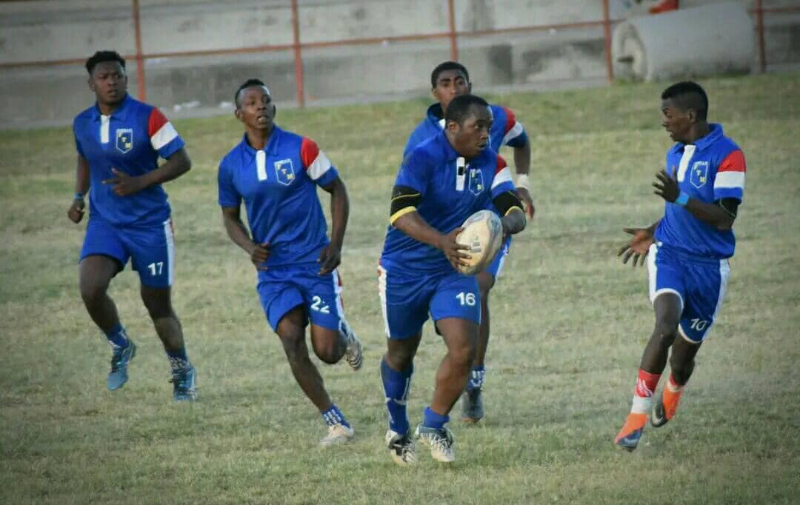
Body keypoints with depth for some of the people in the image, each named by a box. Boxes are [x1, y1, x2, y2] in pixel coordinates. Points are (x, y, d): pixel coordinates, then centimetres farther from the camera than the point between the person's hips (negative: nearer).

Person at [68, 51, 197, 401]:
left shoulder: (147, 118, -12)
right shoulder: (82, 124, 3)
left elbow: (181, 162, -11)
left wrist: (139, 183, -22)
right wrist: (79, 196, 9)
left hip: (149, 224, -3)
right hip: (104, 223, 3)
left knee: (158, 304, 4)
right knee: (91, 288, -20)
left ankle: (182, 371, 27)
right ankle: (120, 346, 7)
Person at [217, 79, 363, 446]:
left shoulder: (300, 149, -8)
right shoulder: (231, 165, 0)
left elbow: (337, 191, 1)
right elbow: (230, 217, 14)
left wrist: (336, 244, -8)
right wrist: (250, 247, -6)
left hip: (315, 263, -2)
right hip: (272, 269, 2)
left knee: (326, 351, -7)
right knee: (291, 340, -17)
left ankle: (344, 335, 33)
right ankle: (336, 422, -6)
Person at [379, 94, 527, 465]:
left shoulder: (491, 164, -5)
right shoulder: (423, 158, -21)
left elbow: (514, 211, -10)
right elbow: (401, 212, -32)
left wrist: (507, 223, -37)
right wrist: (442, 242, -48)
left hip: (455, 272, 3)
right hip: (405, 270, -3)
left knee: (464, 349, -14)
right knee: (401, 354, 13)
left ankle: (433, 426, 9)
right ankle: (398, 430, 39)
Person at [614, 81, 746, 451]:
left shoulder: (727, 154, -12)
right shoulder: (675, 154, 12)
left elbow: (724, 219, -18)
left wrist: (679, 198, -26)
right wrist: (652, 234, 19)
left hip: (709, 265, -3)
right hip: (670, 254, 3)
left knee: (685, 350, 9)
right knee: (666, 327, -24)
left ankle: (672, 394, 45)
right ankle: (637, 416, -25)